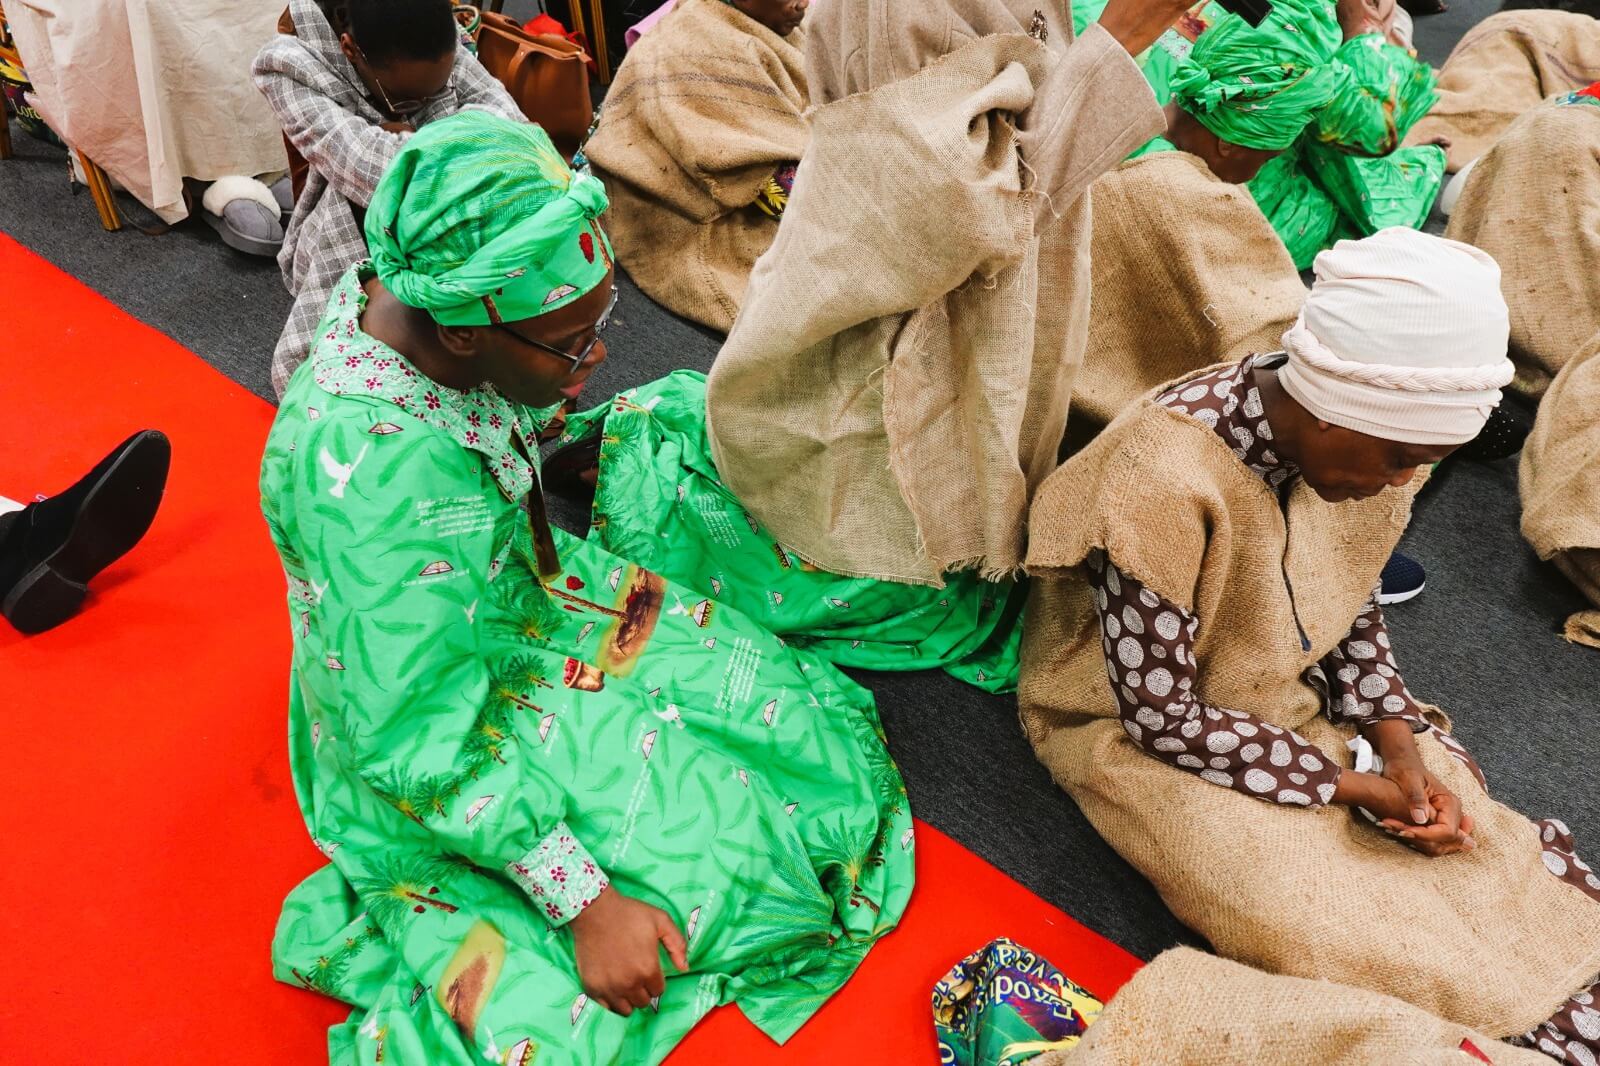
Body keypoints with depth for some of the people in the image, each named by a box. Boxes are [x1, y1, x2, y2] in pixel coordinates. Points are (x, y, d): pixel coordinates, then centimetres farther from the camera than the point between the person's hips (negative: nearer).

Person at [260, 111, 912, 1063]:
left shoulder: (401, 292, -15)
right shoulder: (368, 481, -38)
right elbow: (423, 746, -30)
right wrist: (585, 902, -27)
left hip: (522, 594, 8)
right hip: (435, 709, -8)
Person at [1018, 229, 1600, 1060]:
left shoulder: (1358, 440, -11)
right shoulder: (1166, 481, -34)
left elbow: (1351, 609, 5)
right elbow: (1163, 716, -25)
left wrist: (1400, 748, -10)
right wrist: (1353, 785, -19)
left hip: (1288, 696, 7)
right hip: (1138, 727, -6)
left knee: (1471, 838, -6)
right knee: (1343, 934, -18)